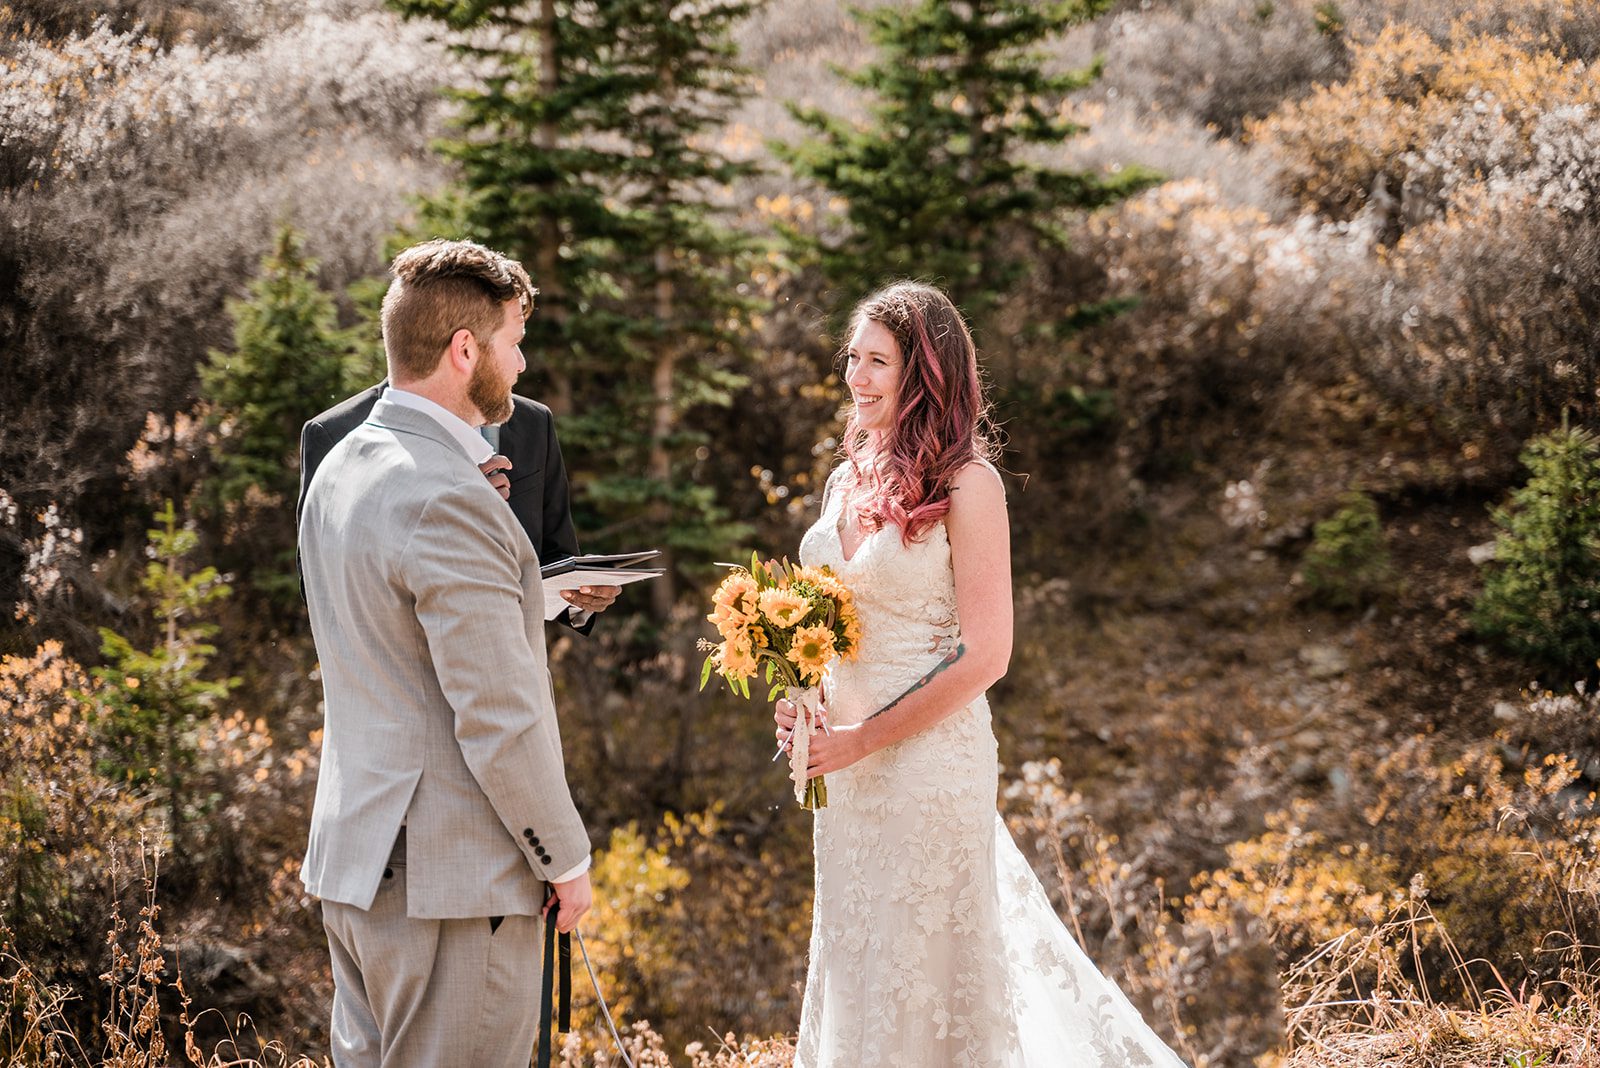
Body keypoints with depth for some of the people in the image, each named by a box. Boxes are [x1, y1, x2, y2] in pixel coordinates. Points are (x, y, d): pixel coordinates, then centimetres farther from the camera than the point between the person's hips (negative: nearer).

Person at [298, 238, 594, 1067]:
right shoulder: (448, 502, -20)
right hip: (451, 876, -9)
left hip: (353, 858, 10)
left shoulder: (339, 470, 10)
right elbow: (500, 718, -20)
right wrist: (566, 860, -9)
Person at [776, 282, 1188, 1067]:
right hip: (847, 767, 7)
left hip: (929, 757, -7)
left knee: (922, 972, 3)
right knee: (854, 965, 14)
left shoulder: (965, 484, -12)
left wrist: (864, 739, -15)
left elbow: (984, 655, -16)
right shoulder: (849, 481, 9)